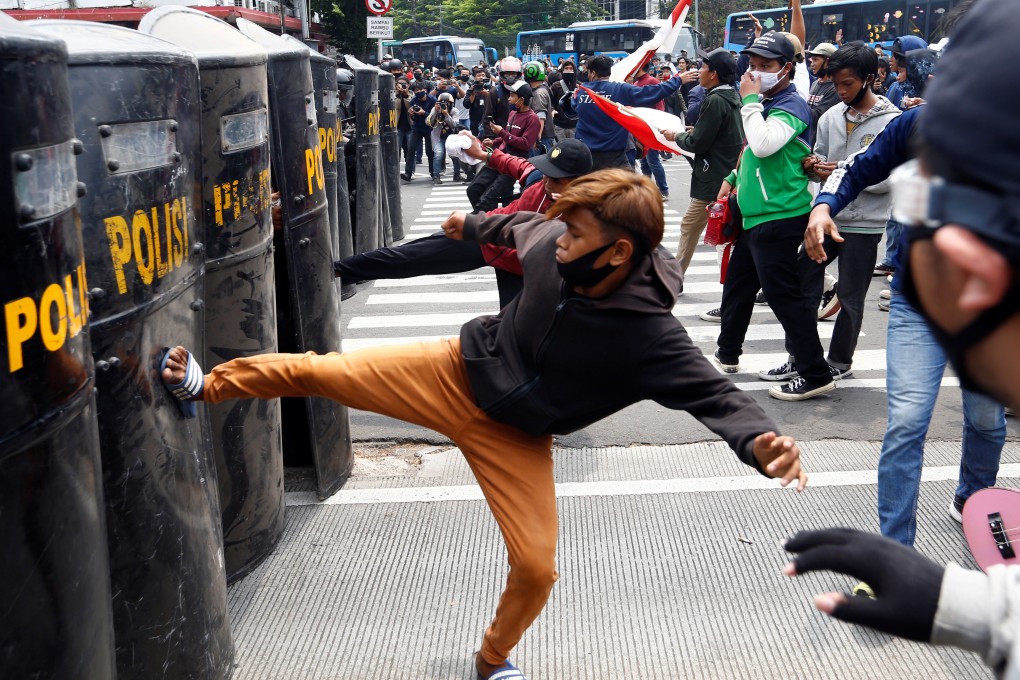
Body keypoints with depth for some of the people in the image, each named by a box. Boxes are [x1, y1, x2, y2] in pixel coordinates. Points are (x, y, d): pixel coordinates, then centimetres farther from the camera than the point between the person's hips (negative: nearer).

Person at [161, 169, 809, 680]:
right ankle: (209, 385, 27)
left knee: (536, 568, -3)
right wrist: (475, 225, 27)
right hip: (457, 369, 2)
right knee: (313, 370, -2)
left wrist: (763, 443, -54)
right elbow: (524, 227, 5)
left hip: (515, 434, -2)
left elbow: (716, 394, -32)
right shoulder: (554, 245, -18)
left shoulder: (652, 335, -31)